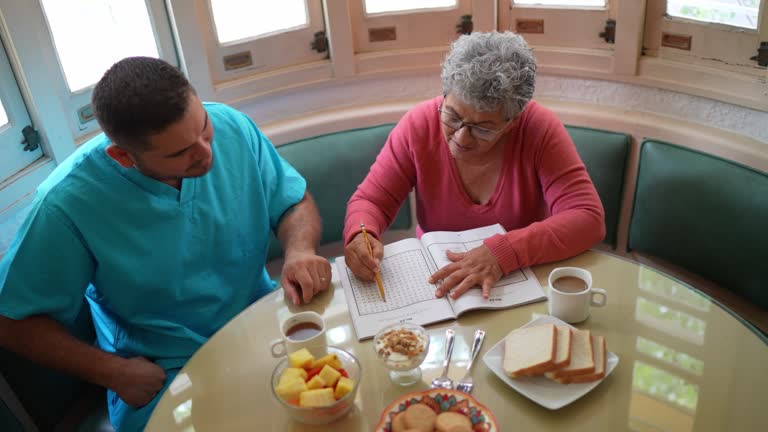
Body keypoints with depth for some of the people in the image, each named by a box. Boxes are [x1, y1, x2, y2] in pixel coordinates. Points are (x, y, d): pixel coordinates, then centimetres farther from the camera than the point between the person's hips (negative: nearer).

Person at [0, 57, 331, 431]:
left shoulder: (230, 126, -14)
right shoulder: (67, 204, -22)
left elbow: (296, 202, -1)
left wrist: (299, 251, -22)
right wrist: (115, 373, -14)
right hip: (165, 370, -3)